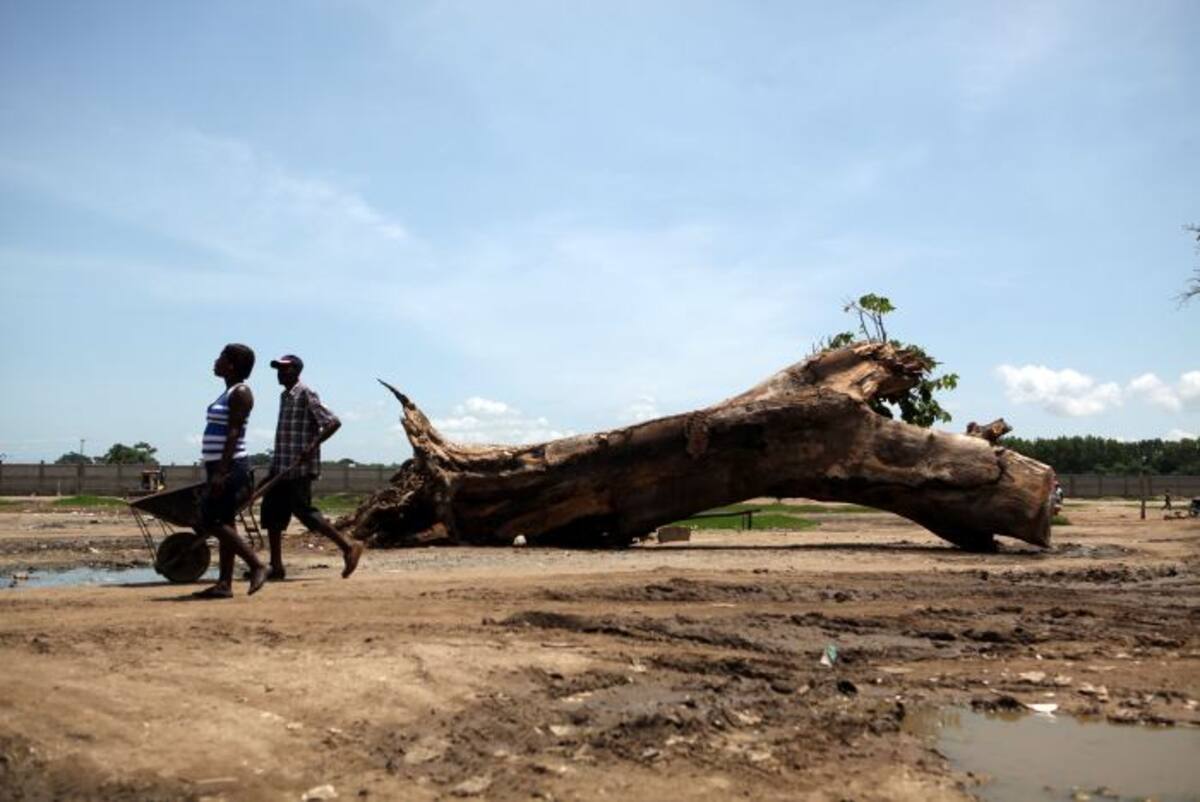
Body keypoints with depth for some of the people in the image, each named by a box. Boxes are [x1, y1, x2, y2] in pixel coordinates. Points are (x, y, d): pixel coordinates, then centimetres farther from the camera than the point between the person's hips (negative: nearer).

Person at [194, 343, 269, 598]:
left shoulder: (240, 393, -11)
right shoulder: (229, 392, 18)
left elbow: (234, 433, -19)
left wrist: (221, 472, -24)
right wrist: (215, 472, 19)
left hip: (230, 467, -10)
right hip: (220, 467, 10)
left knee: (211, 523, -10)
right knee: (223, 523, 8)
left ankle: (257, 565, -6)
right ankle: (224, 584, 10)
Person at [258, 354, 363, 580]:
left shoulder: (306, 395, -11)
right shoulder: (284, 396, 15)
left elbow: (333, 422, -19)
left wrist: (313, 446, -26)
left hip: (300, 468, -9)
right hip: (281, 467, 9)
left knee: (303, 511, -9)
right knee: (271, 511, 8)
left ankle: (348, 547, -1)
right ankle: (276, 567, 14)